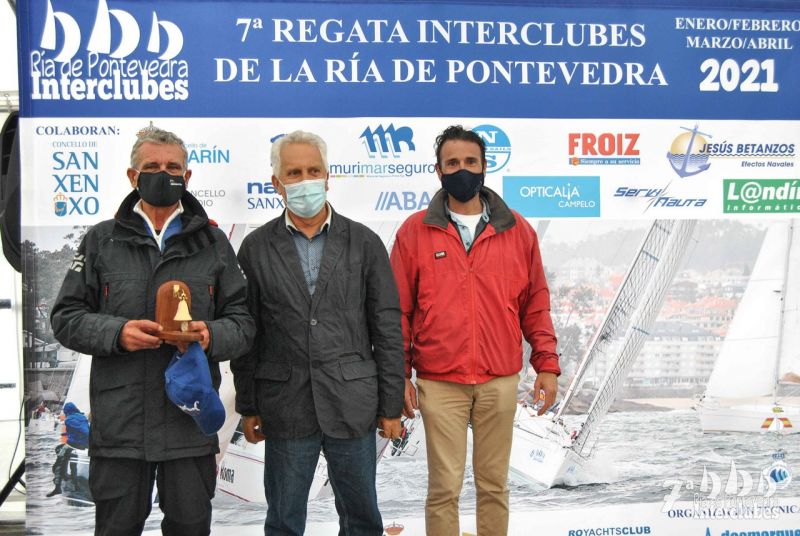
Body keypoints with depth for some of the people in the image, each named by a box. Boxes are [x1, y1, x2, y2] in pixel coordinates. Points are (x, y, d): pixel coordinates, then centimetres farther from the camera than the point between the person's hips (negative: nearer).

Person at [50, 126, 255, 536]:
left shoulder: (213, 243, 8)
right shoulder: (101, 240, 6)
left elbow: (242, 322, 7)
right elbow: (66, 317, 5)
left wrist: (212, 335, -15)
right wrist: (116, 333, -14)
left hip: (191, 422, 1)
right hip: (118, 421, 0)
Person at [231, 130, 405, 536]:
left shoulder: (364, 243, 2)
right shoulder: (256, 247, 2)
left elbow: (387, 329, 2)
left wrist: (391, 406, 0)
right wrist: (248, 407, 3)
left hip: (353, 407, 0)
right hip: (285, 408, 0)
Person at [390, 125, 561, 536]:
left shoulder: (517, 231, 5)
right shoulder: (415, 232, 1)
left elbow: (535, 303, 9)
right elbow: (399, 309, 2)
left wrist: (547, 364, 4)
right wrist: (399, 375, -1)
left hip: (500, 382, 2)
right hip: (439, 383, -1)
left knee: (494, 484, 11)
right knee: (444, 488, 4)